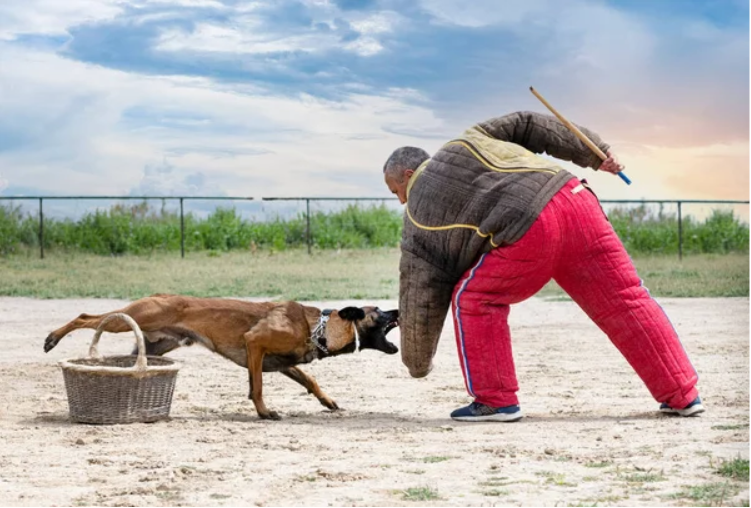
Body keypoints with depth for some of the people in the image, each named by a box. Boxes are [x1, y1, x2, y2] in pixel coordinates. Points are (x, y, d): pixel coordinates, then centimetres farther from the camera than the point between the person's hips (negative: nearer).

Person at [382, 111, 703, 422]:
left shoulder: (419, 221, 18)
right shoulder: (466, 143, 31)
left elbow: (421, 304, 20)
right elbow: (527, 126, 22)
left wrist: (417, 365, 33)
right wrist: (596, 153, 20)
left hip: (530, 233, -6)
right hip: (574, 198, 6)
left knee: (472, 300, 14)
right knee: (626, 302, 10)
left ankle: (495, 400, 13)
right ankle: (683, 396, 12)